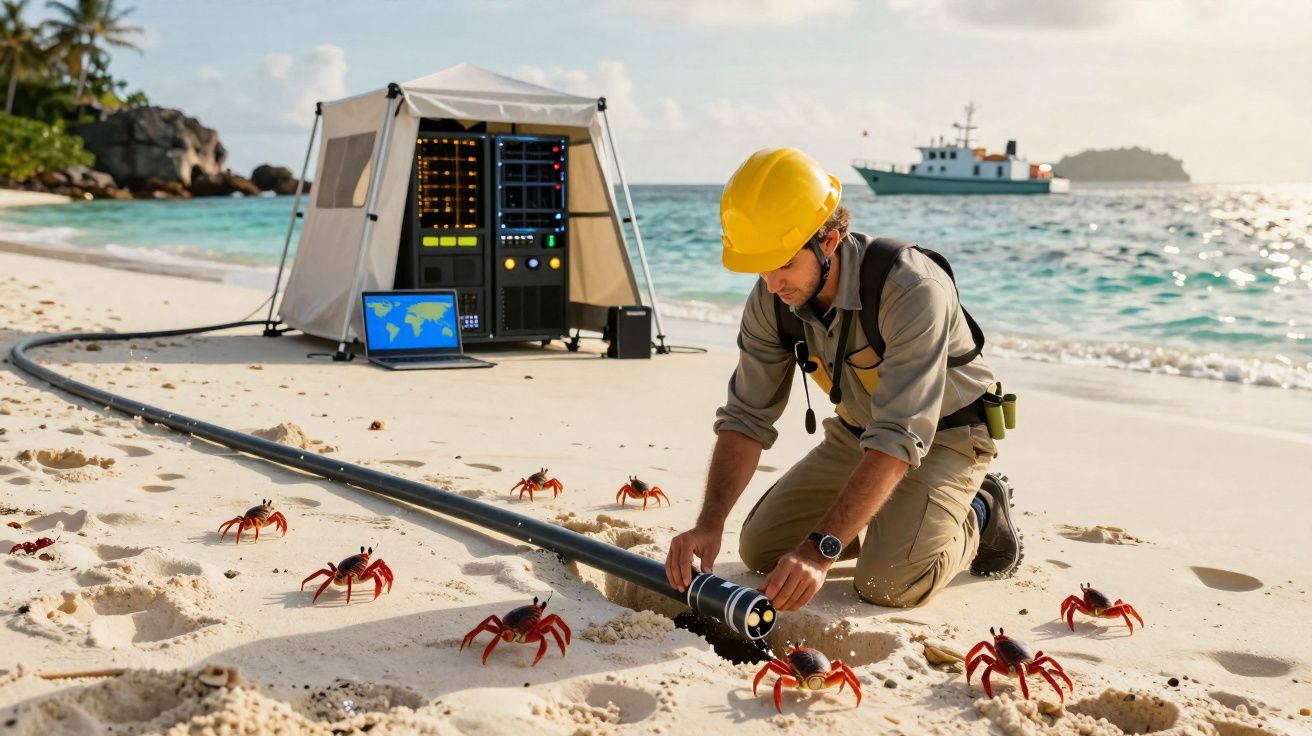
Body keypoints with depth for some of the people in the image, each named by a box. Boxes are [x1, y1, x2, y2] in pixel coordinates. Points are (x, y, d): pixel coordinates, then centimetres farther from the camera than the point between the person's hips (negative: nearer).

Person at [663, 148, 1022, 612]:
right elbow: (746, 418, -13)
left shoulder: (912, 291, -37)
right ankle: (897, 517, 20)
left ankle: (977, 515, 6)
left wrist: (820, 550, -49)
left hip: (945, 434, -6)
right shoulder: (771, 300, -17)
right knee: (761, 548, 1)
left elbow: (900, 440, -41)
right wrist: (709, 524, -28)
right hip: (856, 432, 6)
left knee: (888, 583, -25)